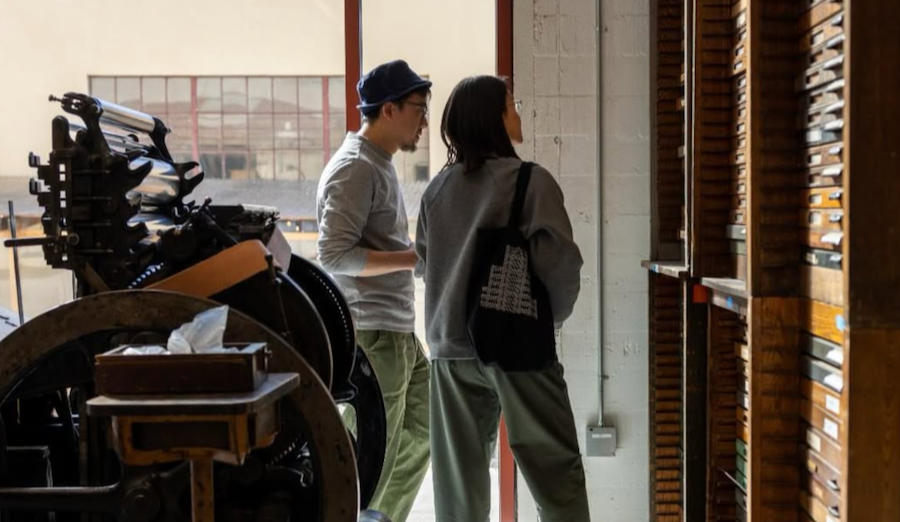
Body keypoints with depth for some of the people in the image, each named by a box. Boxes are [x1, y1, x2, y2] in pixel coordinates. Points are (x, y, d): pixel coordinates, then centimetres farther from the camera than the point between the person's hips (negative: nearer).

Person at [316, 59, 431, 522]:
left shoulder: (380, 164, 15)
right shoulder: (354, 167, -15)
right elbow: (335, 255, -22)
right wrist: (414, 258, -19)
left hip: (399, 332, 10)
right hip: (372, 334, -10)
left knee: (422, 431, 20)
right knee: (373, 458, 0)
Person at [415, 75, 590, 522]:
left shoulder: (438, 188, 6)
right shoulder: (530, 180, -9)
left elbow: (423, 264, 12)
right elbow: (559, 260, -14)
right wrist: (552, 316, 2)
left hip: (452, 347, 5)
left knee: (460, 477, 12)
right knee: (555, 471, 6)